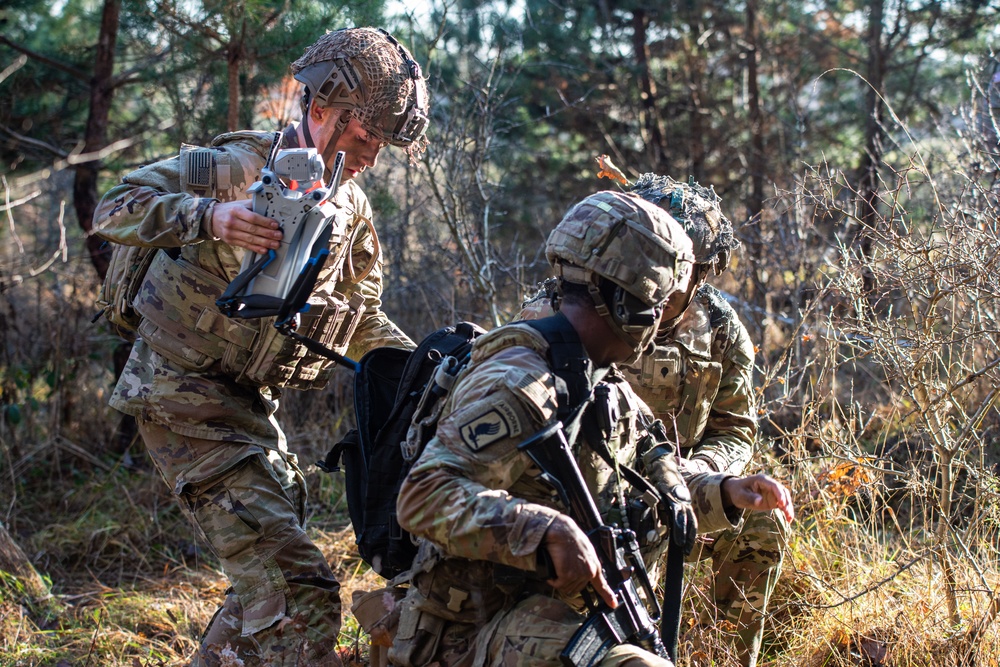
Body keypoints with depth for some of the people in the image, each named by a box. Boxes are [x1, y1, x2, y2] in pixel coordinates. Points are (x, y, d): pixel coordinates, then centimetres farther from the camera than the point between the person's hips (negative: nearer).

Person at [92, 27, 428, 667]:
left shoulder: (353, 208, 8)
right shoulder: (239, 166, -15)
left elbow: (364, 322, 16)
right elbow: (116, 208, -22)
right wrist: (210, 215, -40)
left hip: (249, 401, 9)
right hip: (185, 397, -9)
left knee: (267, 577, 19)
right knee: (300, 592, -18)